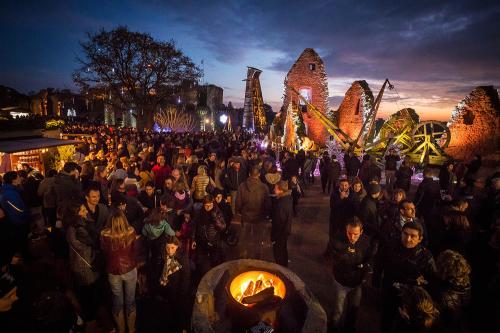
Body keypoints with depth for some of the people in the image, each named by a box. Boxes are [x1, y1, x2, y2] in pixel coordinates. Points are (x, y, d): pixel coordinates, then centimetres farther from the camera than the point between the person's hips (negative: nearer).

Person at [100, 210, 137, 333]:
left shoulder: (105, 235, -22)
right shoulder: (131, 232, -22)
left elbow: (104, 252, -5)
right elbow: (133, 249, -5)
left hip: (113, 272, 0)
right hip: (130, 270, 0)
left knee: (117, 302, 22)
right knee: (130, 301, 20)